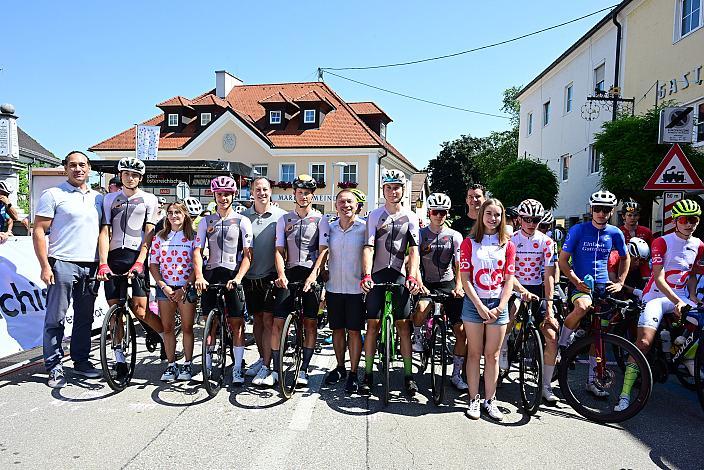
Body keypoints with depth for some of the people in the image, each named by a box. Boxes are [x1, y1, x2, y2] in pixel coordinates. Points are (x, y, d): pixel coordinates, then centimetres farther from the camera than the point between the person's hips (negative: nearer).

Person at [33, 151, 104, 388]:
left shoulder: (98, 198, 14)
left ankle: (81, 362, 23)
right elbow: (39, 232, -4)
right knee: (55, 319, 0)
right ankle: (54, 367, 10)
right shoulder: (53, 195, -1)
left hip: (90, 266, 5)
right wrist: (45, 266, -12)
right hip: (62, 264, -5)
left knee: (85, 319, 12)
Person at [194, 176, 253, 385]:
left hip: (232, 275, -2)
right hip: (211, 274, 2)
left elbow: (248, 254, -5)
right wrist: (199, 277, -14)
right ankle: (207, 366, 19)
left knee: (236, 324, 1)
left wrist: (237, 278, -18)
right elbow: (197, 251, 2)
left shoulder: (242, 221, 1)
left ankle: (238, 369, 10)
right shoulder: (206, 221, 9)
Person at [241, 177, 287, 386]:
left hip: (271, 276, -3)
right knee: (257, 319, 13)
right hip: (250, 276, 4)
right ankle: (262, 358, 28)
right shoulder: (244, 216, 6)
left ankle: (266, 367, 0)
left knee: (268, 320, -6)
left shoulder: (281, 216, -2)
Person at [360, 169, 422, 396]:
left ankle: (408, 375, 9)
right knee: (372, 324, 0)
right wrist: (366, 275, -20)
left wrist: (412, 276, -17)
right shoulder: (375, 215, 4)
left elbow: (413, 250, -2)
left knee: (403, 325, 1)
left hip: (399, 274, 0)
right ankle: (368, 374, 9)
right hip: (377, 274, 0)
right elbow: (368, 248, -5)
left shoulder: (410, 217, 6)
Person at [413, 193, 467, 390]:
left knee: (461, 331, -2)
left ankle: (456, 374, 14)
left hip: (448, 284, 1)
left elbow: (459, 265, -5)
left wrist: (458, 286, -22)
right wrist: (419, 284, -24)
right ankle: (417, 336, -1)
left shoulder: (455, 236, 1)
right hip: (427, 283, -1)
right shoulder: (421, 234, 0)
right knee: (422, 310, -35)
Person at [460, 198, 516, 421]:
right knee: (474, 353, 4)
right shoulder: (469, 242, 1)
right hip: (474, 303, -1)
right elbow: (465, 279, -4)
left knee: (492, 355, 5)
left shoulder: (508, 245, 6)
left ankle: (490, 400, 16)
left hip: (498, 304, 1)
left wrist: (500, 307, -7)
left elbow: (509, 280, 4)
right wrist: (480, 306, -11)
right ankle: (474, 400, 14)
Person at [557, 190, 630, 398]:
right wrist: (577, 281, -14)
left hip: (603, 285, 4)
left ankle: (592, 380, 18)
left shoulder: (615, 233, 5)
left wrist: (620, 282, 9)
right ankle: (561, 346, -15)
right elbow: (563, 260, -4)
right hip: (580, 283, -4)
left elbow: (625, 258, 21)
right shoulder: (578, 230, -5)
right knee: (582, 306, -38)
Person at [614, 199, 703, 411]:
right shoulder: (662, 242, -9)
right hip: (657, 296, -6)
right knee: (644, 341, -18)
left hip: (682, 298, 6)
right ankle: (625, 394, -17)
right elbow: (659, 279, -15)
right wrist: (677, 302, -24)